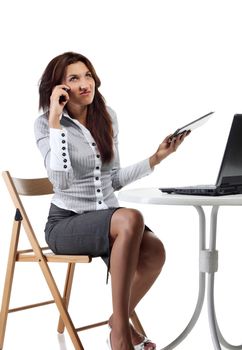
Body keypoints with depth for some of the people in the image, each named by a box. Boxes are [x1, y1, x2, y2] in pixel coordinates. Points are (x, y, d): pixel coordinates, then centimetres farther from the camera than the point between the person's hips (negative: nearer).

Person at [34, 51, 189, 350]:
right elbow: (61, 180, -22)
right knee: (132, 219, -36)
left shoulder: (107, 117, 9)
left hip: (107, 216, 5)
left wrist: (157, 158, 5)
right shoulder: (44, 124, -6)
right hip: (66, 222, -5)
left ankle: (120, 321, 1)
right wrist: (55, 121, -21)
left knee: (154, 250, -28)